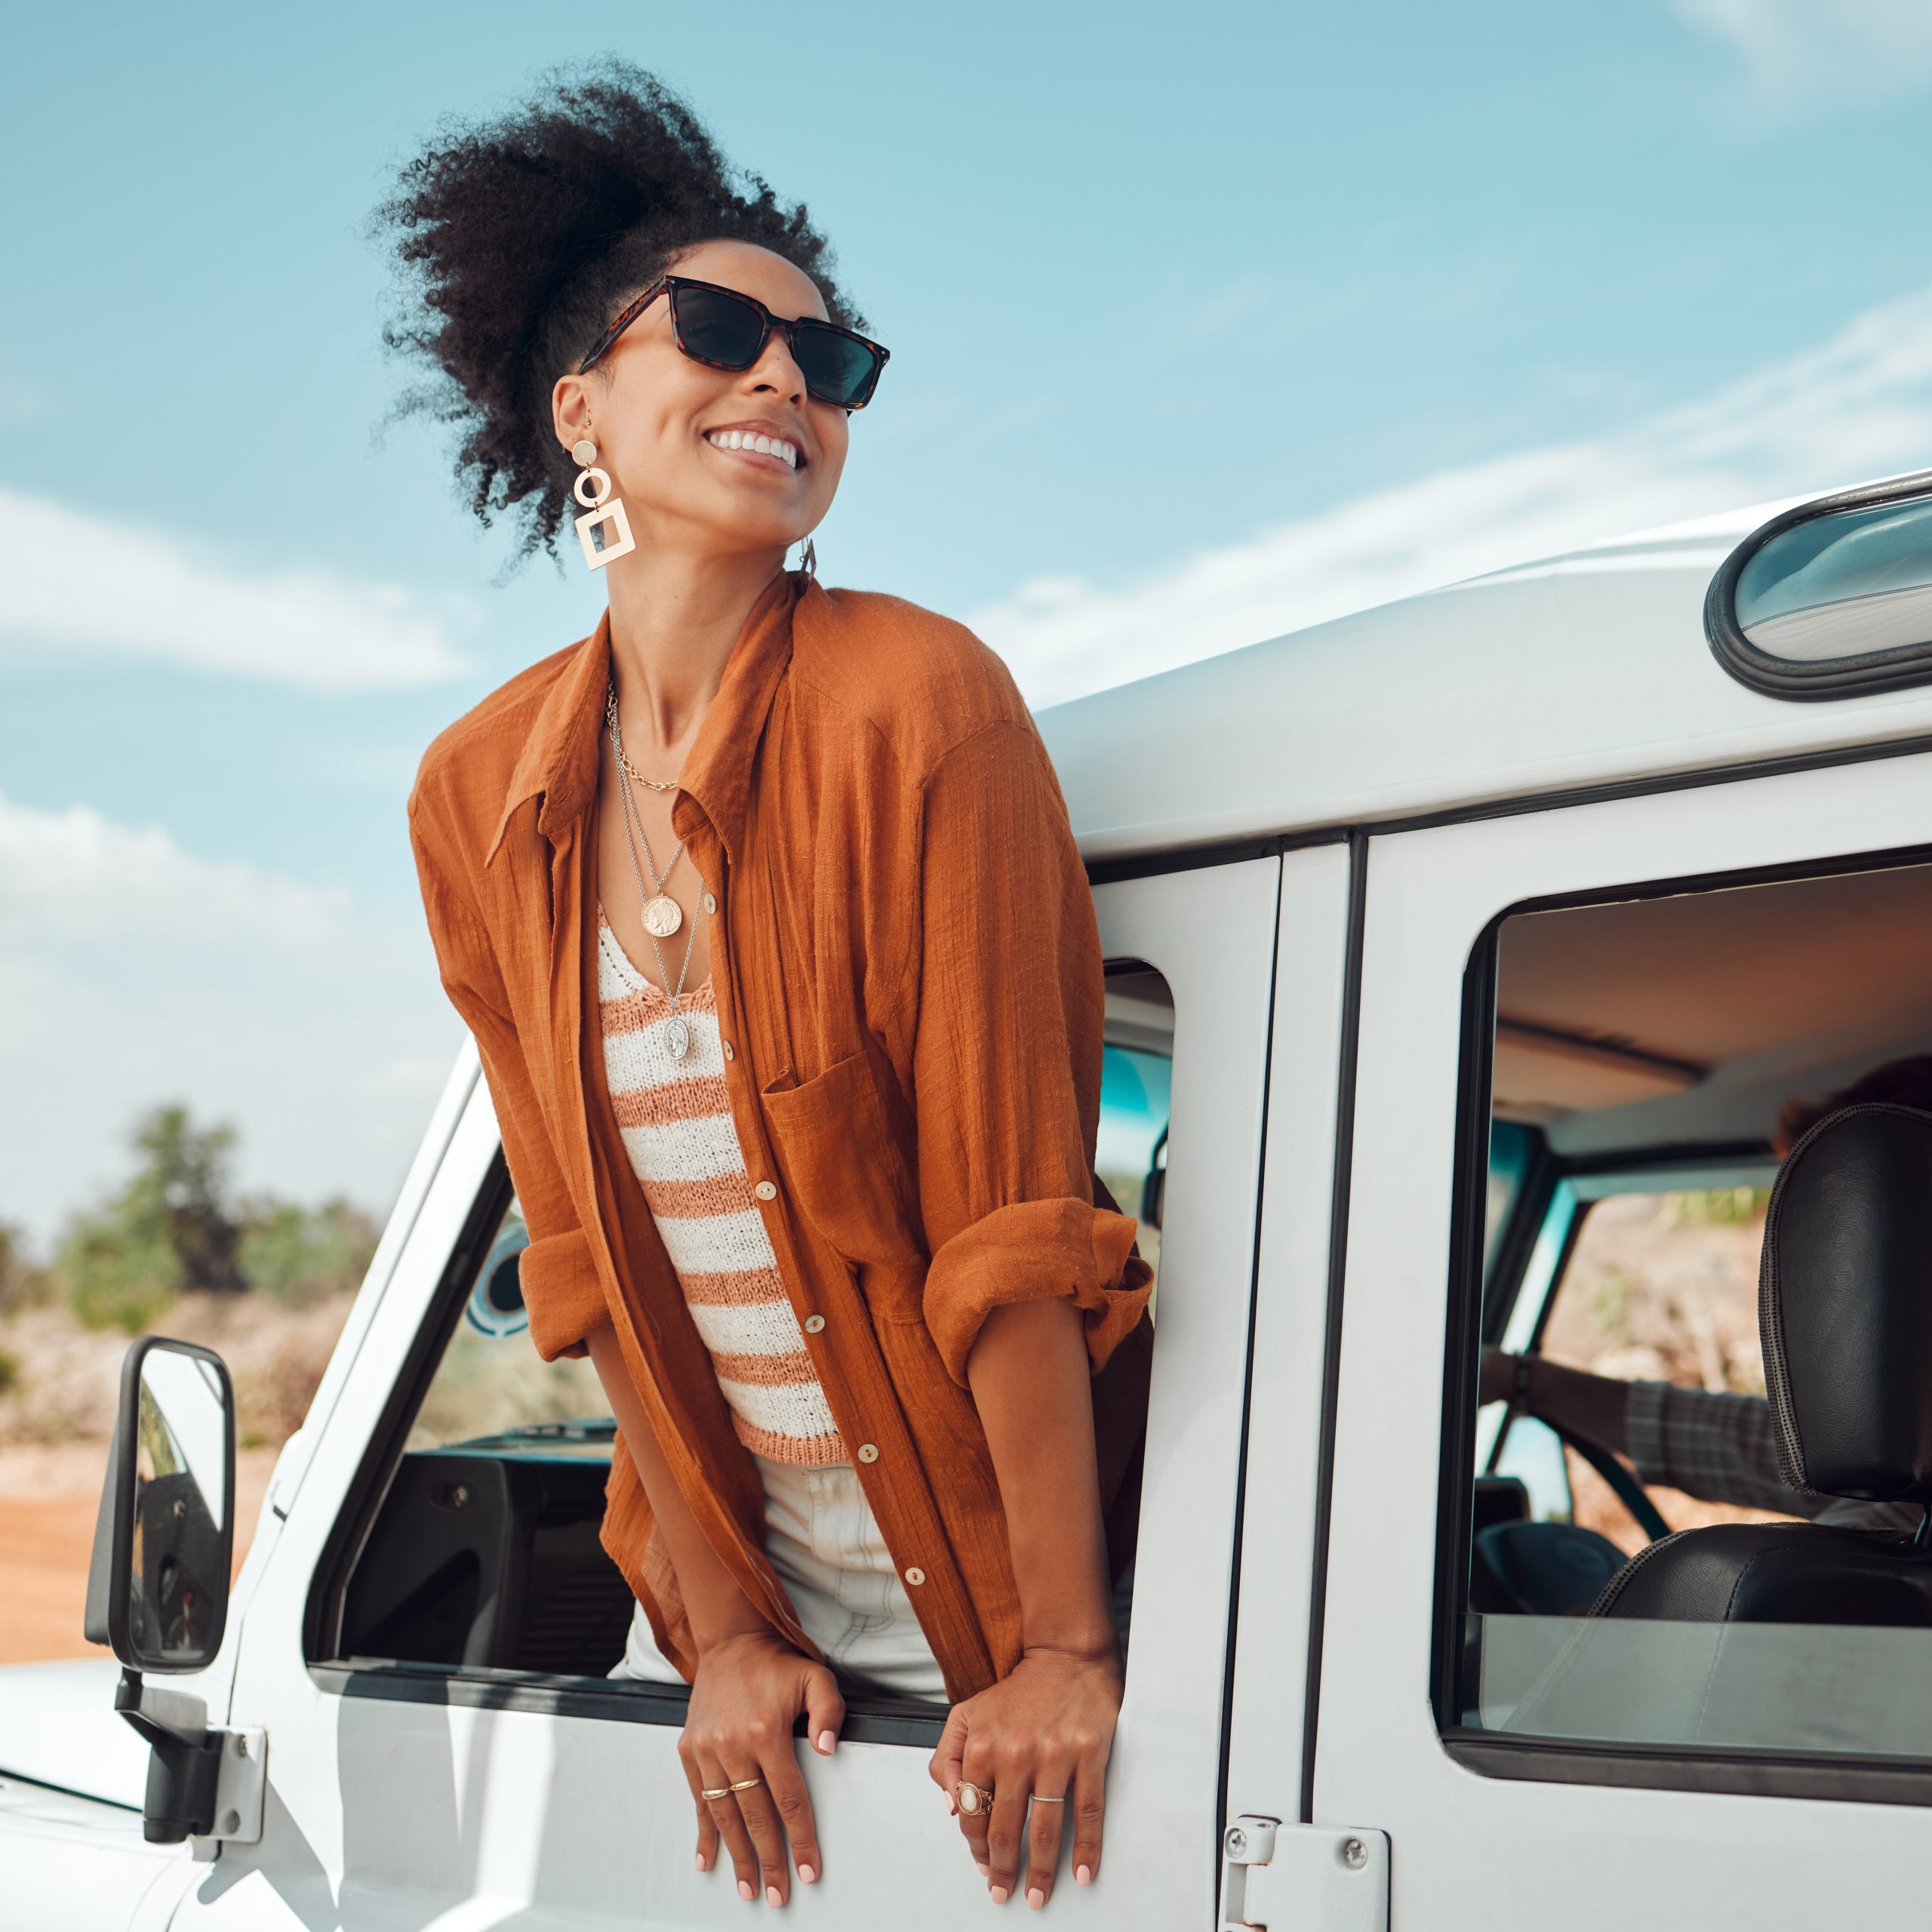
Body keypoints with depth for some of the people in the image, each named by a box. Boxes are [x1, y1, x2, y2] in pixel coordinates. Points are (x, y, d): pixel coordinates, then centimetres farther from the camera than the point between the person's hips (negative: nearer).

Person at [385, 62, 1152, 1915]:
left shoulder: (913, 700, -17)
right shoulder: (480, 795, -3)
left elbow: (1011, 1220, -19)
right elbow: (591, 1257, 0)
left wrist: (1068, 1651, -18)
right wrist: (721, 1628, -2)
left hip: (1003, 1583, -4)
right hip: (737, 1584, 4)